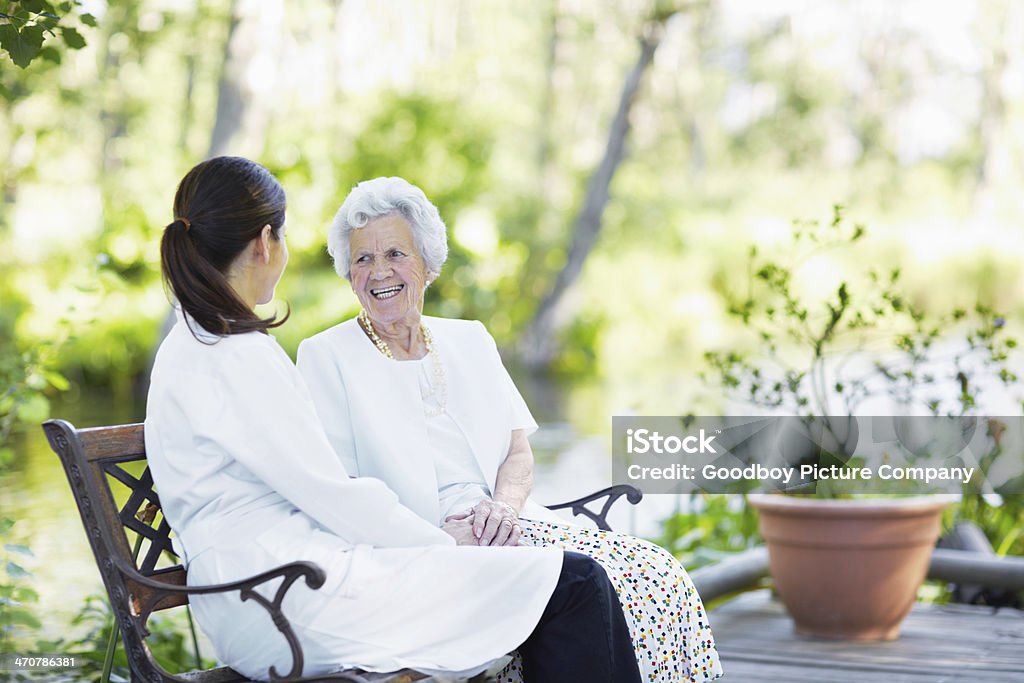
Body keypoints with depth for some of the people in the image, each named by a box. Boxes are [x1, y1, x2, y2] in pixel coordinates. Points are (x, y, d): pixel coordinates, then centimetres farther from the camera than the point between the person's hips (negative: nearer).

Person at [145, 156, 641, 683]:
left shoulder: (192, 345, 17)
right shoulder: (238, 357, -15)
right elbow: (332, 494, -13)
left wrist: (432, 533, 13)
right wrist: (442, 541, 0)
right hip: (300, 609, -10)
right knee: (575, 585, -7)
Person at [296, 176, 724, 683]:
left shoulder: (470, 341, 18)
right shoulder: (325, 357, 2)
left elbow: (519, 453, 12)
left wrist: (504, 506, -12)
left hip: (510, 526, 6)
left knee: (656, 572, -16)